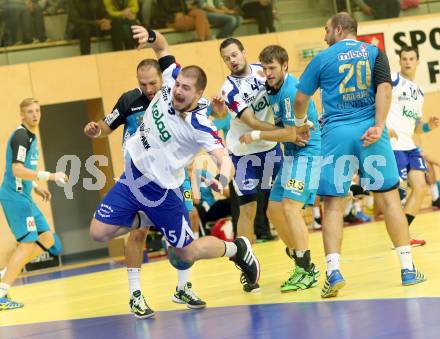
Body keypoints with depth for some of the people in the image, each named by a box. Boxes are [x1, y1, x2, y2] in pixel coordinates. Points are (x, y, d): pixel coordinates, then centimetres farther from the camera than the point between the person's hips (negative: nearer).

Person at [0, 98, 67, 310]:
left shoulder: (30, 136, 17)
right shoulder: (21, 136, -14)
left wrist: (35, 187, 17)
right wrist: (50, 176, -24)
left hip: (24, 196, 10)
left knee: (47, 239, 10)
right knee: (29, 243, -14)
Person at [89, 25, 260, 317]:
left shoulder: (200, 125, -26)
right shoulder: (172, 78, -10)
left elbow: (224, 158, -35)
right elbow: (163, 47, 5)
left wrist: (223, 178, -57)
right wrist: (151, 36, -17)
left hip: (160, 190, -6)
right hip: (132, 177, 6)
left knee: (188, 252, 2)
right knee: (99, 233, 1)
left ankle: (237, 249, 29)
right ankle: (150, 222, 25)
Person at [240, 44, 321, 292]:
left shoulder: (290, 91, -20)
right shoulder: (274, 88, 9)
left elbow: (291, 134, -21)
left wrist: (256, 136, -10)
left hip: (307, 154, -10)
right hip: (292, 155, 10)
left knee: (290, 207, -20)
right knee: (275, 210, 10)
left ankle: (307, 272, -16)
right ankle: (303, 266, 19)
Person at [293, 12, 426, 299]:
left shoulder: (323, 58, 7)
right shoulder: (374, 52, 9)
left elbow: (301, 98, 11)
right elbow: (384, 88, -6)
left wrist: (301, 122, 30)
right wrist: (378, 127, -11)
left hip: (336, 134, -1)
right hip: (369, 131, 1)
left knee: (333, 203, 4)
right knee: (389, 197, 6)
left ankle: (334, 271, -8)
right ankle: (408, 269, 6)